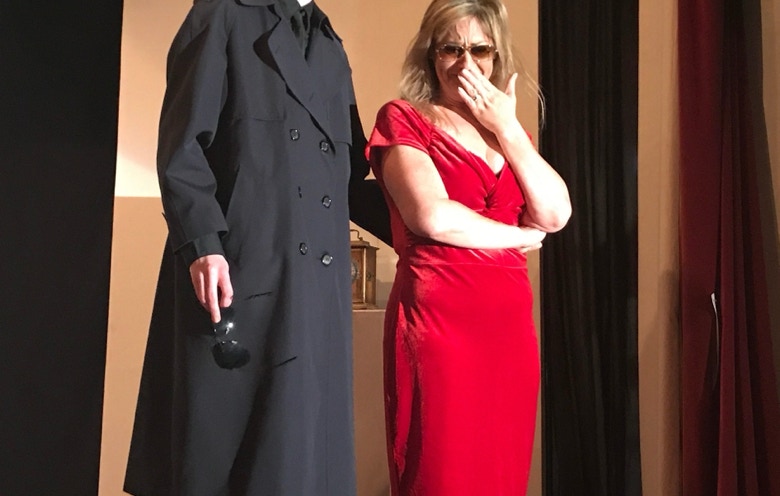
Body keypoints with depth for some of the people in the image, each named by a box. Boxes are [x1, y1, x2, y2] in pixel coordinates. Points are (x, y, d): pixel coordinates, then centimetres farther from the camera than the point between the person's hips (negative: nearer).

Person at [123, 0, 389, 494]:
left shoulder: (331, 48, 22)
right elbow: (182, 145, -5)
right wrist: (202, 242, -17)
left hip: (316, 284, 6)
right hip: (237, 269, -5)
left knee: (303, 447, 9)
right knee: (220, 434, 2)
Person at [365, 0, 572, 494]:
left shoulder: (509, 130, 17)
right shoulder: (401, 119, 1)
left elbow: (556, 214, 2)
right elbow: (433, 217, -15)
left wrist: (506, 127, -1)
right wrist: (520, 236, -1)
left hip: (509, 322, 6)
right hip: (437, 318, -5)